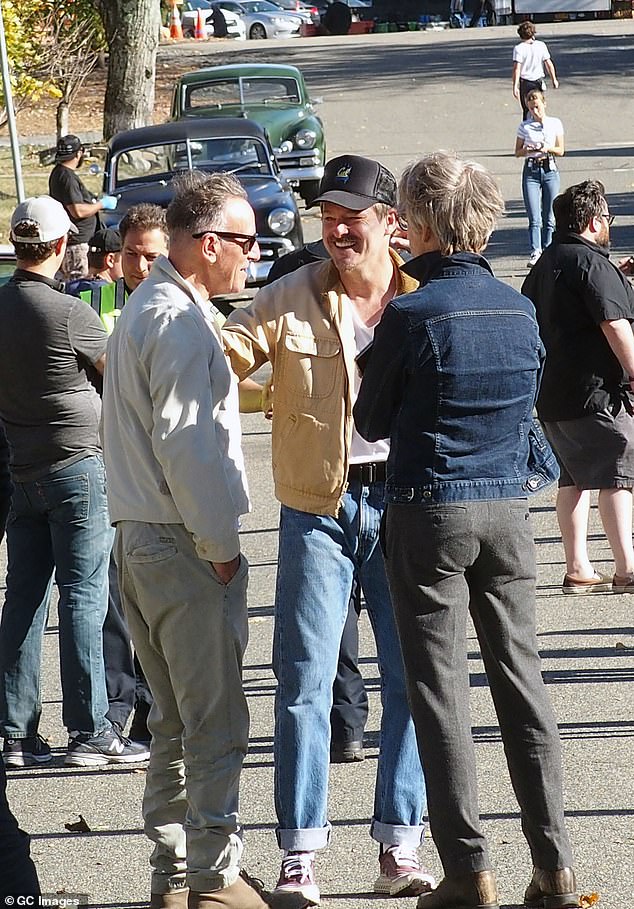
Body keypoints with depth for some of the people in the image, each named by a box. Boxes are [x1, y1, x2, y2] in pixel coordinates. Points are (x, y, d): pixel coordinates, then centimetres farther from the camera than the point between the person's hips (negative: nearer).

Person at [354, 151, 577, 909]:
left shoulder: (411, 314, -13)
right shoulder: (518, 309, 3)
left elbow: (371, 420, -2)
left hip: (429, 511, -5)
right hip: (507, 508, 5)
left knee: (440, 690, 0)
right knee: (521, 683, 9)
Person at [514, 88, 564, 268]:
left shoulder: (555, 124, 6)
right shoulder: (525, 127, 4)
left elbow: (560, 151, 7)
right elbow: (517, 152, 7)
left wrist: (548, 148, -13)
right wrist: (527, 150, -14)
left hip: (550, 171, 1)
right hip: (531, 172, -1)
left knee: (549, 218, 4)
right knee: (534, 218, -10)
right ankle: (535, 253, -15)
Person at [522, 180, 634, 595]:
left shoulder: (545, 264, 15)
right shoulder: (592, 263, -13)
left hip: (550, 392, 9)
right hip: (595, 390, -9)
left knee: (574, 477, 13)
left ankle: (578, 568, 13)